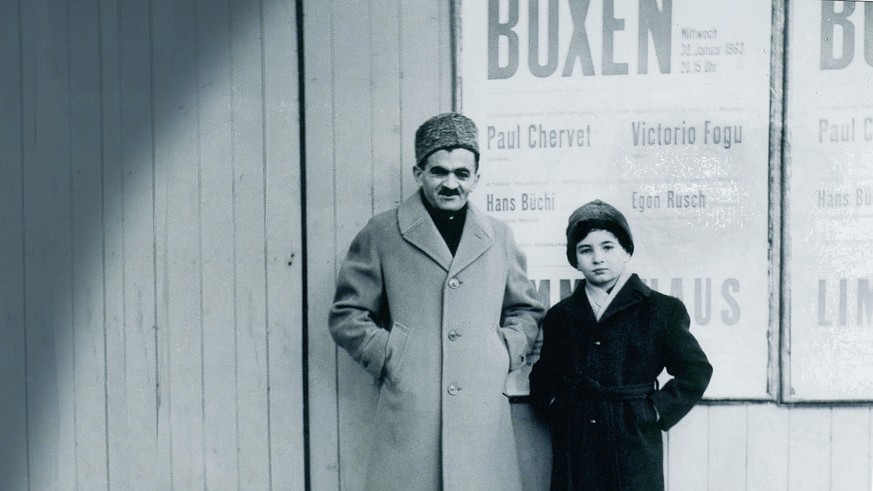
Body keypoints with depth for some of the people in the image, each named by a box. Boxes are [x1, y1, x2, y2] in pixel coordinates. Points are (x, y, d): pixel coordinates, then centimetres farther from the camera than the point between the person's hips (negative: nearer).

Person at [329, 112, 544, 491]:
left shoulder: (498, 237, 14)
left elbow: (526, 310, 23)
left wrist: (506, 353, 7)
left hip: (483, 413, 3)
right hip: (408, 413, -2)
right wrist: (387, 356, -3)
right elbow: (347, 315, 8)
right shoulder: (381, 234, 6)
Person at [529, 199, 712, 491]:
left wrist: (655, 412, -3)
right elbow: (542, 377, 22)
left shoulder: (662, 310, 4)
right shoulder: (559, 316, 13)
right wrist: (553, 407, 5)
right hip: (574, 454, 2)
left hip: (635, 455, -2)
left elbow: (696, 371, 5)